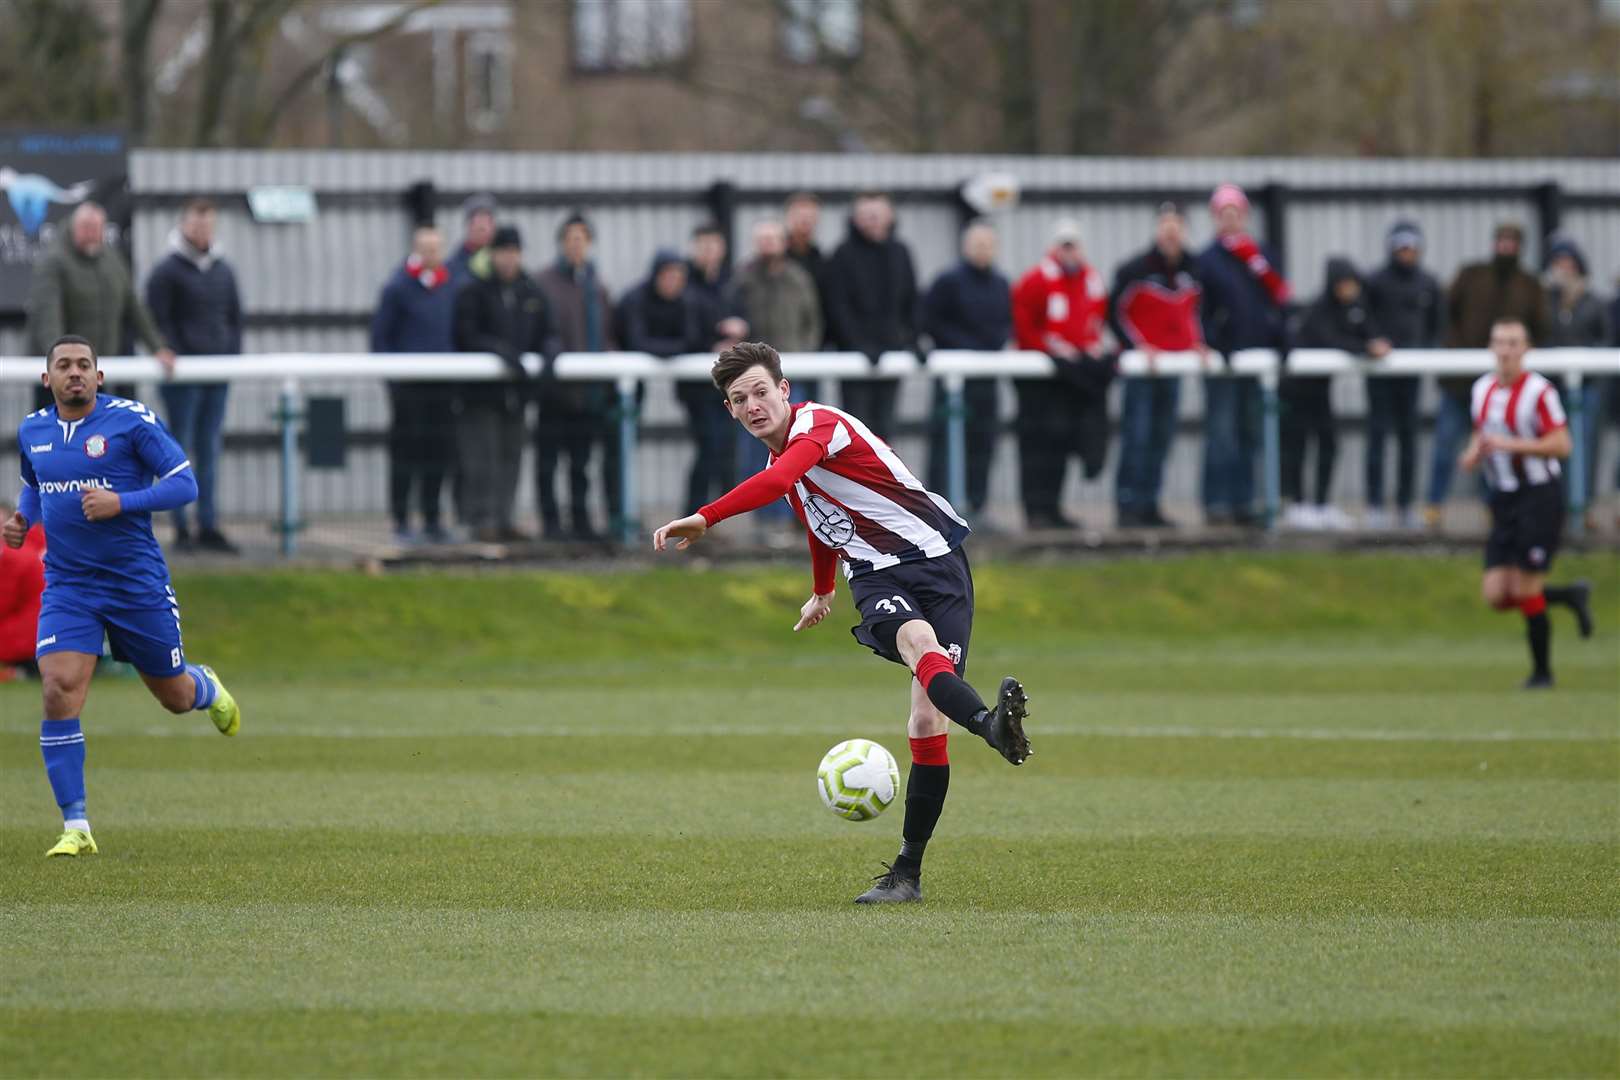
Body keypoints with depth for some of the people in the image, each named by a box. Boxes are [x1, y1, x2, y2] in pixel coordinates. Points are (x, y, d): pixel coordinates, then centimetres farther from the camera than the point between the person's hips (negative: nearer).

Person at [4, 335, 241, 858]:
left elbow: (184, 483, -9)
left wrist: (121, 502, -22)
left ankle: (206, 688, 53)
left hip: (137, 581, -2)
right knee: (60, 693, -17)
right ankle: (76, 828, -11)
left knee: (175, 696, 12)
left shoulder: (132, 421, -9)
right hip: (67, 586, 2)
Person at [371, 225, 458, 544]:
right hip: (408, 384, -5)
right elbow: (380, 336, -3)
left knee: (439, 452, 6)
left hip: (442, 384, 5)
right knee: (406, 451, -2)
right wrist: (390, 376, -8)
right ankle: (401, 521, 4)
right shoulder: (398, 288, -4)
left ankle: (431, 520, 14)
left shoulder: (449, 288, 10)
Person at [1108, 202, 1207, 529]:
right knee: (1137, 435, -9)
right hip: (1141, 364, -6)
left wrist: (1197, 343, 5)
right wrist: (1138, 346, -14)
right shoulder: (1138, 269, -9)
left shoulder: (1191, 270, 9)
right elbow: (1115, 312, -7)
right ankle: (1127, 505, -6)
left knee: (1162, 437, 8)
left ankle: (1150, 505, 14)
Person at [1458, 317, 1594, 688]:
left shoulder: (1539, 391, -13)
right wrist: (1474, 454, 1)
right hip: (1504, 500, 7)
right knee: (1496, 594, -1)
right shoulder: (1482, 389, 8)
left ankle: (1542, 671, 10)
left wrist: (1511, 445, -25)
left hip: (1540, 495, -7)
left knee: (1526, 591, -8)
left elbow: (1561, 445, -18)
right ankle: (1571, 596, 22)